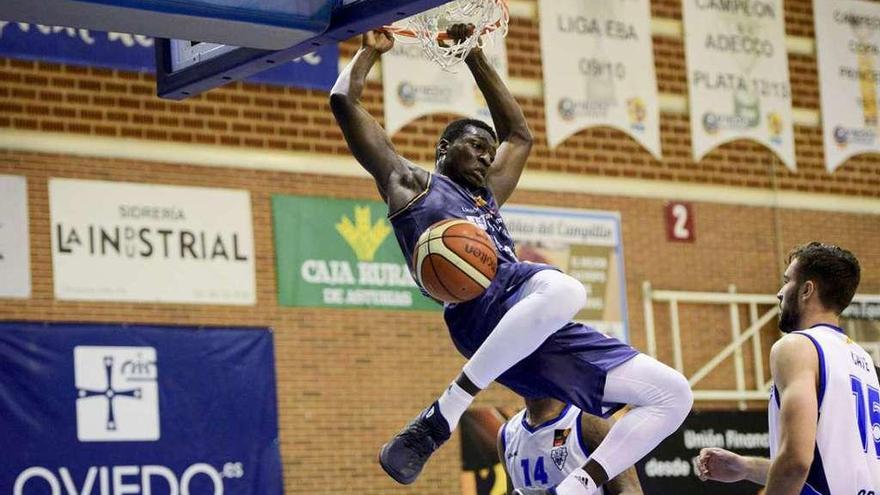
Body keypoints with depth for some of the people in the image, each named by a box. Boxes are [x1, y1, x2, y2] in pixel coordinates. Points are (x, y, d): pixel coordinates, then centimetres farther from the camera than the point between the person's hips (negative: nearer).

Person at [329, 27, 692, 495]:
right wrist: (370, 49, 28)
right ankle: (437, 421, -33)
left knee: (673, 395, 0)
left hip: (544, 335, 8)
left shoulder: (487, 196, 39)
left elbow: (519, 134, 52)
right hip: (481, 308, -8)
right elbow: (343, 101, 14)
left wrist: (475, 58, 47)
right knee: (563, 289, -44)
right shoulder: (410, 183, 19)